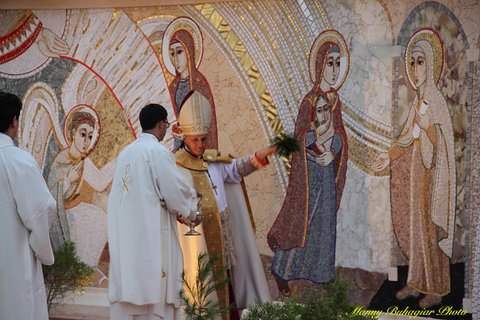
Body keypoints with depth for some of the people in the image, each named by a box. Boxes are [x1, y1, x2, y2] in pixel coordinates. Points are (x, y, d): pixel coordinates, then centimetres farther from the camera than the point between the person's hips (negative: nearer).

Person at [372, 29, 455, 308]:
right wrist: (391, 157, 9)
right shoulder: (419, 101, 11)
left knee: (429, 228, -2)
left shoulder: (436, 101, -15)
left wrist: (427, 126, -29)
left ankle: (436, 290, 7)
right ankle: (417, 282, 22)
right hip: (414, 167, 8)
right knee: (414, 227, 13)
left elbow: (440, 144, -15)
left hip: (430, 170, -8)